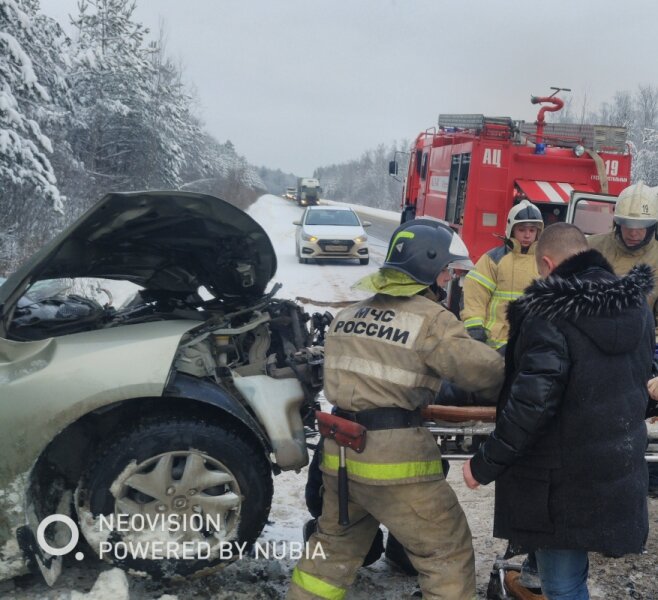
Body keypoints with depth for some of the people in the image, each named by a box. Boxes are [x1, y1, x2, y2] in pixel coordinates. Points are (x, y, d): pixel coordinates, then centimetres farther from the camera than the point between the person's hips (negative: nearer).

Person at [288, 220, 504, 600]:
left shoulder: (349, 314, 10)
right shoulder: (430, 319, -12)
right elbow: (482, 369, -18)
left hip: (341, 449, 7)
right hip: (395, 457, -7)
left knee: (335, 546, 25)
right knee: (449, 554, 8)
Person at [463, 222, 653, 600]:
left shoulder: (550, 315, -19)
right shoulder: (637, 306, 5)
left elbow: (530, 403, -25)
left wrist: (485, 465, -15)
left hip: (566, 482, -7)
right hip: (623, 473, 7)